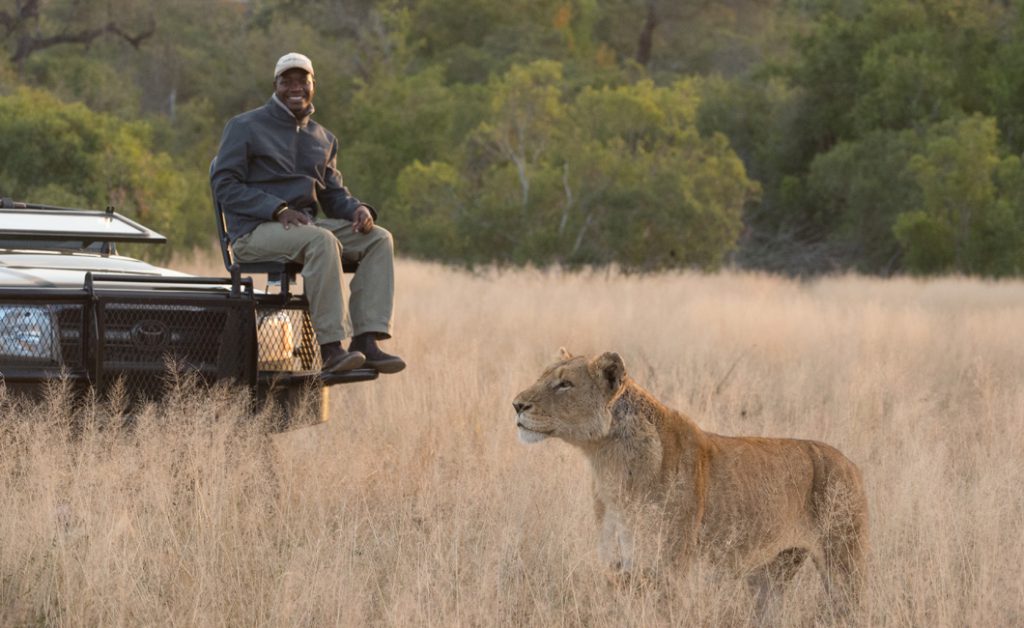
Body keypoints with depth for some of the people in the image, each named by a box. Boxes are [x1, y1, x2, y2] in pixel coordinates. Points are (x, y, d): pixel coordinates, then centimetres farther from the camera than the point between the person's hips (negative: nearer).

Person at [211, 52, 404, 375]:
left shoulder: (323, 139, 21)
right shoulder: (245, 127, 1)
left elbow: (333, 193, 23)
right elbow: (224, 185, -7)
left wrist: (358, 209, -3)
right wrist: (278, 210, -20)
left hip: (306, 224, 7)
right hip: (255, 232, -7)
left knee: (379, 239, -14)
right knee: (321, 240, -36)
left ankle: (366, 341, -25)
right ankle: (331, 348, -39)